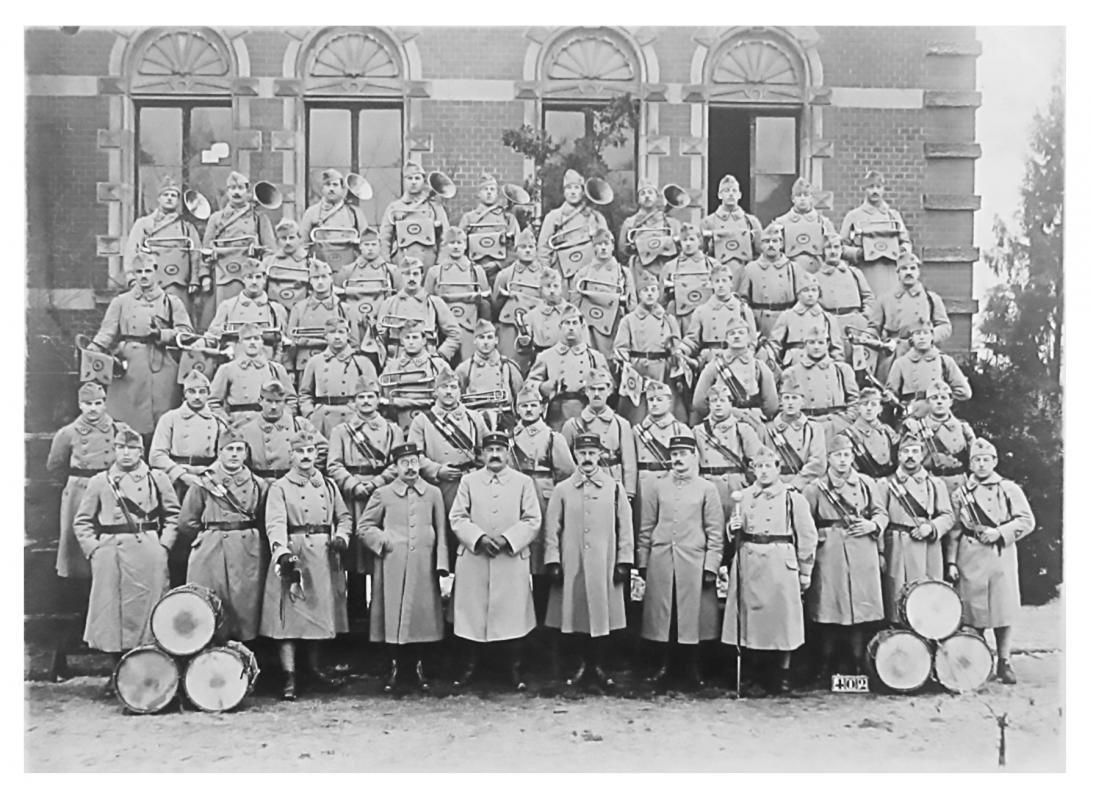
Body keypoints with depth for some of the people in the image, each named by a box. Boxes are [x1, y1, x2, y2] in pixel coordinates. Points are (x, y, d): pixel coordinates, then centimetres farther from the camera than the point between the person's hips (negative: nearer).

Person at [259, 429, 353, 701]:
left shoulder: (328, 485, 15)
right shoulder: (280, 487, 0)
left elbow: (344, 516, 17)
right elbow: (275, 524, -13)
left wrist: (341, 537, -4)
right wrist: (283, 552, -29)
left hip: (325, 556, 5)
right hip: (293, 554, -4)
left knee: (321, 612, 10)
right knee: (290, 616, -7)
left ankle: (314, 668, 26)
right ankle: (289, 677, -5)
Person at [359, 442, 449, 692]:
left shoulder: (433, 493, 8)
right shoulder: (383, 494, 5)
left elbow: (441, 532, 7)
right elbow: (363, 526, 9)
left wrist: (442, 566, 1)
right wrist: (384, 541, -5)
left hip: (423, 567, 1)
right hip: (392, 566, -1)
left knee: (422, 614, 3)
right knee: (392, 614, 1)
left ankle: (419, 667, 16)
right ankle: (393, 667, 14)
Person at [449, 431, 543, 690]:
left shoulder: (524, 482, 7)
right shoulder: (468, 481, 9)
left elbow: (533, 520, 0)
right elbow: (457, 517, 2)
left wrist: (507, 539, -13)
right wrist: (479, 538, -13)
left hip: (512, 560, -1)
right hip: (473, 559, 1)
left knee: (512, 613, 1)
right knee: (474, 613, 4)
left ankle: (515, 669, 11)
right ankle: (471, 665, 18)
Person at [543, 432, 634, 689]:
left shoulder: (614, 488, 4)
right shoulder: (562, 490, 4)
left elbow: (625, 527, 4)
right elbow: (551, 528, 4)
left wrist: (624, 561, 0)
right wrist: (552, 561, -2)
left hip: (603, 565, 0)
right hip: (571, 564, 0)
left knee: (602, 614, 3)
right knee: (573, 613, 3)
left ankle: (597, 665, 17)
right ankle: (580, 663, 18)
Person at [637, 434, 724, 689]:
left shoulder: (706, 488, 4)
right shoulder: (656, 487, 8)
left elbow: (715, 531, 2)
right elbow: (646, 527, 9)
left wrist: (711, 565, -4)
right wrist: (642, 561, 4)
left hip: (693, 562, -1)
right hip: (660, 561, 2)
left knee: (692, 614, 2)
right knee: (661, 613, 4)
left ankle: (693, 668, 15)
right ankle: (663, 666, 16)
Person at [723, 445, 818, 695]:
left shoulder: (792, 497, -1)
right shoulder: (744, 496, 11)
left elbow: (807, 536, 0)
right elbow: (736, 535, 19)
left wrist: (805, 571, 0)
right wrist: (733, 528, -4)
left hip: (780, 565, -3)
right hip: (748, 565, 3)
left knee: (782, 618, 0)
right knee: (747, 616, 4)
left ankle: (782, 676, 14)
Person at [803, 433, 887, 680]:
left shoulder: (866, 484, 10)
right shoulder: (815, 488, 4)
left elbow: (881, 514, 15)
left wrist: (873, 525, -4)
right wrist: (820, 535, -7)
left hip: (862, 555, 2)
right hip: (829, 556, -2)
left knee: (861, 611, 2)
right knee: (829, 612, -1)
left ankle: (859, 665, 12)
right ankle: (825, 667, 10)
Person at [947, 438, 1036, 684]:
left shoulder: (1009, 489, 7)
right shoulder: (960, 494, 8)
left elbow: (1027, 521, 1)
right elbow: (953, 531, 7)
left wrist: (999, 532, -11)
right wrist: (951, 562, 1)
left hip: (1002, 555, 0)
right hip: (970, 557, 0)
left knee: (1004, 609, -1)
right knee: (973, 612, 0)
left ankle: (1004, 663, 11)